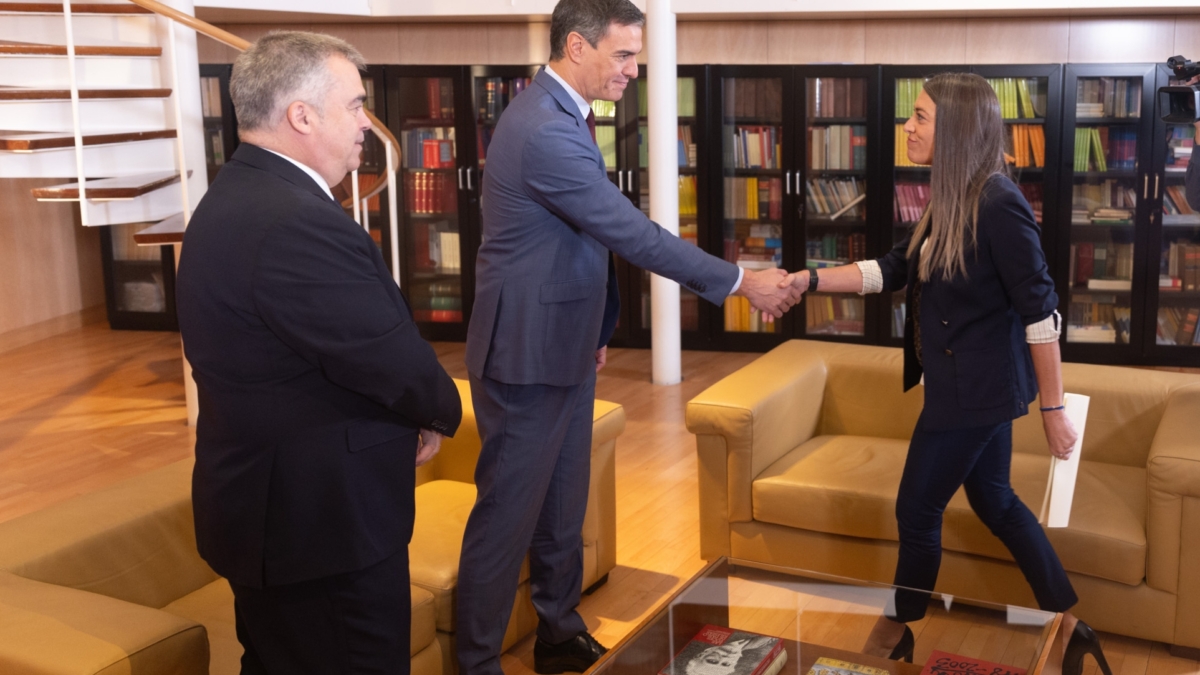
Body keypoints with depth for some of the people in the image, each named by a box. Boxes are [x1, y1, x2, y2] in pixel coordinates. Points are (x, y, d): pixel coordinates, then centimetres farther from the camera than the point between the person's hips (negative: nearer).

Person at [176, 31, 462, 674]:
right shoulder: (298, 224, -26)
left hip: (265, 506, 11)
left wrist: (412, 411, 3)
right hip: (324, 524, -10)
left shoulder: (234, 196, 8)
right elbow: (399, 365, -24)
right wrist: (441, 411, -2)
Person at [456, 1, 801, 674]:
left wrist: (598, 326, 20)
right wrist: (742, 283, -17)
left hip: (566, 348, 10)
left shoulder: (562, 116, 9)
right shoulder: (545, 132, -23)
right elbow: (634, 235, -23)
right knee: (508, 516, 2)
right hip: (528, 353, -10)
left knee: (562, 510, 18)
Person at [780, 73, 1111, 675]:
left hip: (977, 389, -9)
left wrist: (1053, 407, -17)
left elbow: (1039, 309, -20)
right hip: (968, 383, 9)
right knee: (993, 500, 19)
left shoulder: (998, 204, -22)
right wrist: (808, 279, 0)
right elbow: (892, 270, 10)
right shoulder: (949, 201, 6)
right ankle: (1067, 624, 31)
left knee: (917, 509, 6)